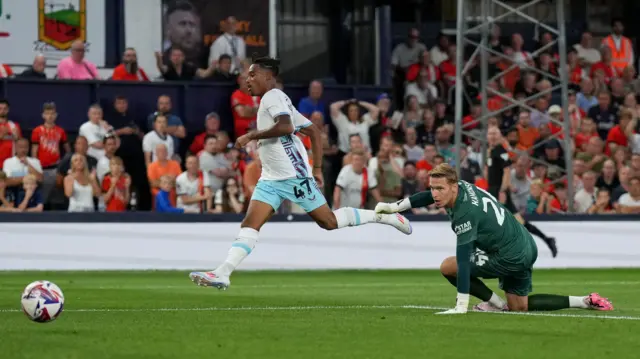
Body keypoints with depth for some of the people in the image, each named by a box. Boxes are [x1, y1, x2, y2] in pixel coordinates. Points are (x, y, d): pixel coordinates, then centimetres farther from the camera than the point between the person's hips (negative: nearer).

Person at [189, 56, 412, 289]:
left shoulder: (273, 96, -8)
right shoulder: (274, 100, 19)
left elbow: (285, 126, -28)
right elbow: (314, 132, 19)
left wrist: (251, 136, -19)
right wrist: (317, 168, 17)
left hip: (294, 175, -9)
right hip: (271, 180, 9)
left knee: (329, 222, -1)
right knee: (249, 224, -6)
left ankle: (383, 216, 15)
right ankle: (222, 274, -17)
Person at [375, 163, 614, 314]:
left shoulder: (465, 214, -26)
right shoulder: (463, 186, -2)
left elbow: (463, 262, -28)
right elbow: (430, 196, 18)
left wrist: (461, 306, -28)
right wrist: (394, 207, 11)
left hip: (511, 258, -9)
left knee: (448, 267, -4)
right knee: (519, 307, 23)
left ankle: (495, 304, 4)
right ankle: (584, 302, 18)